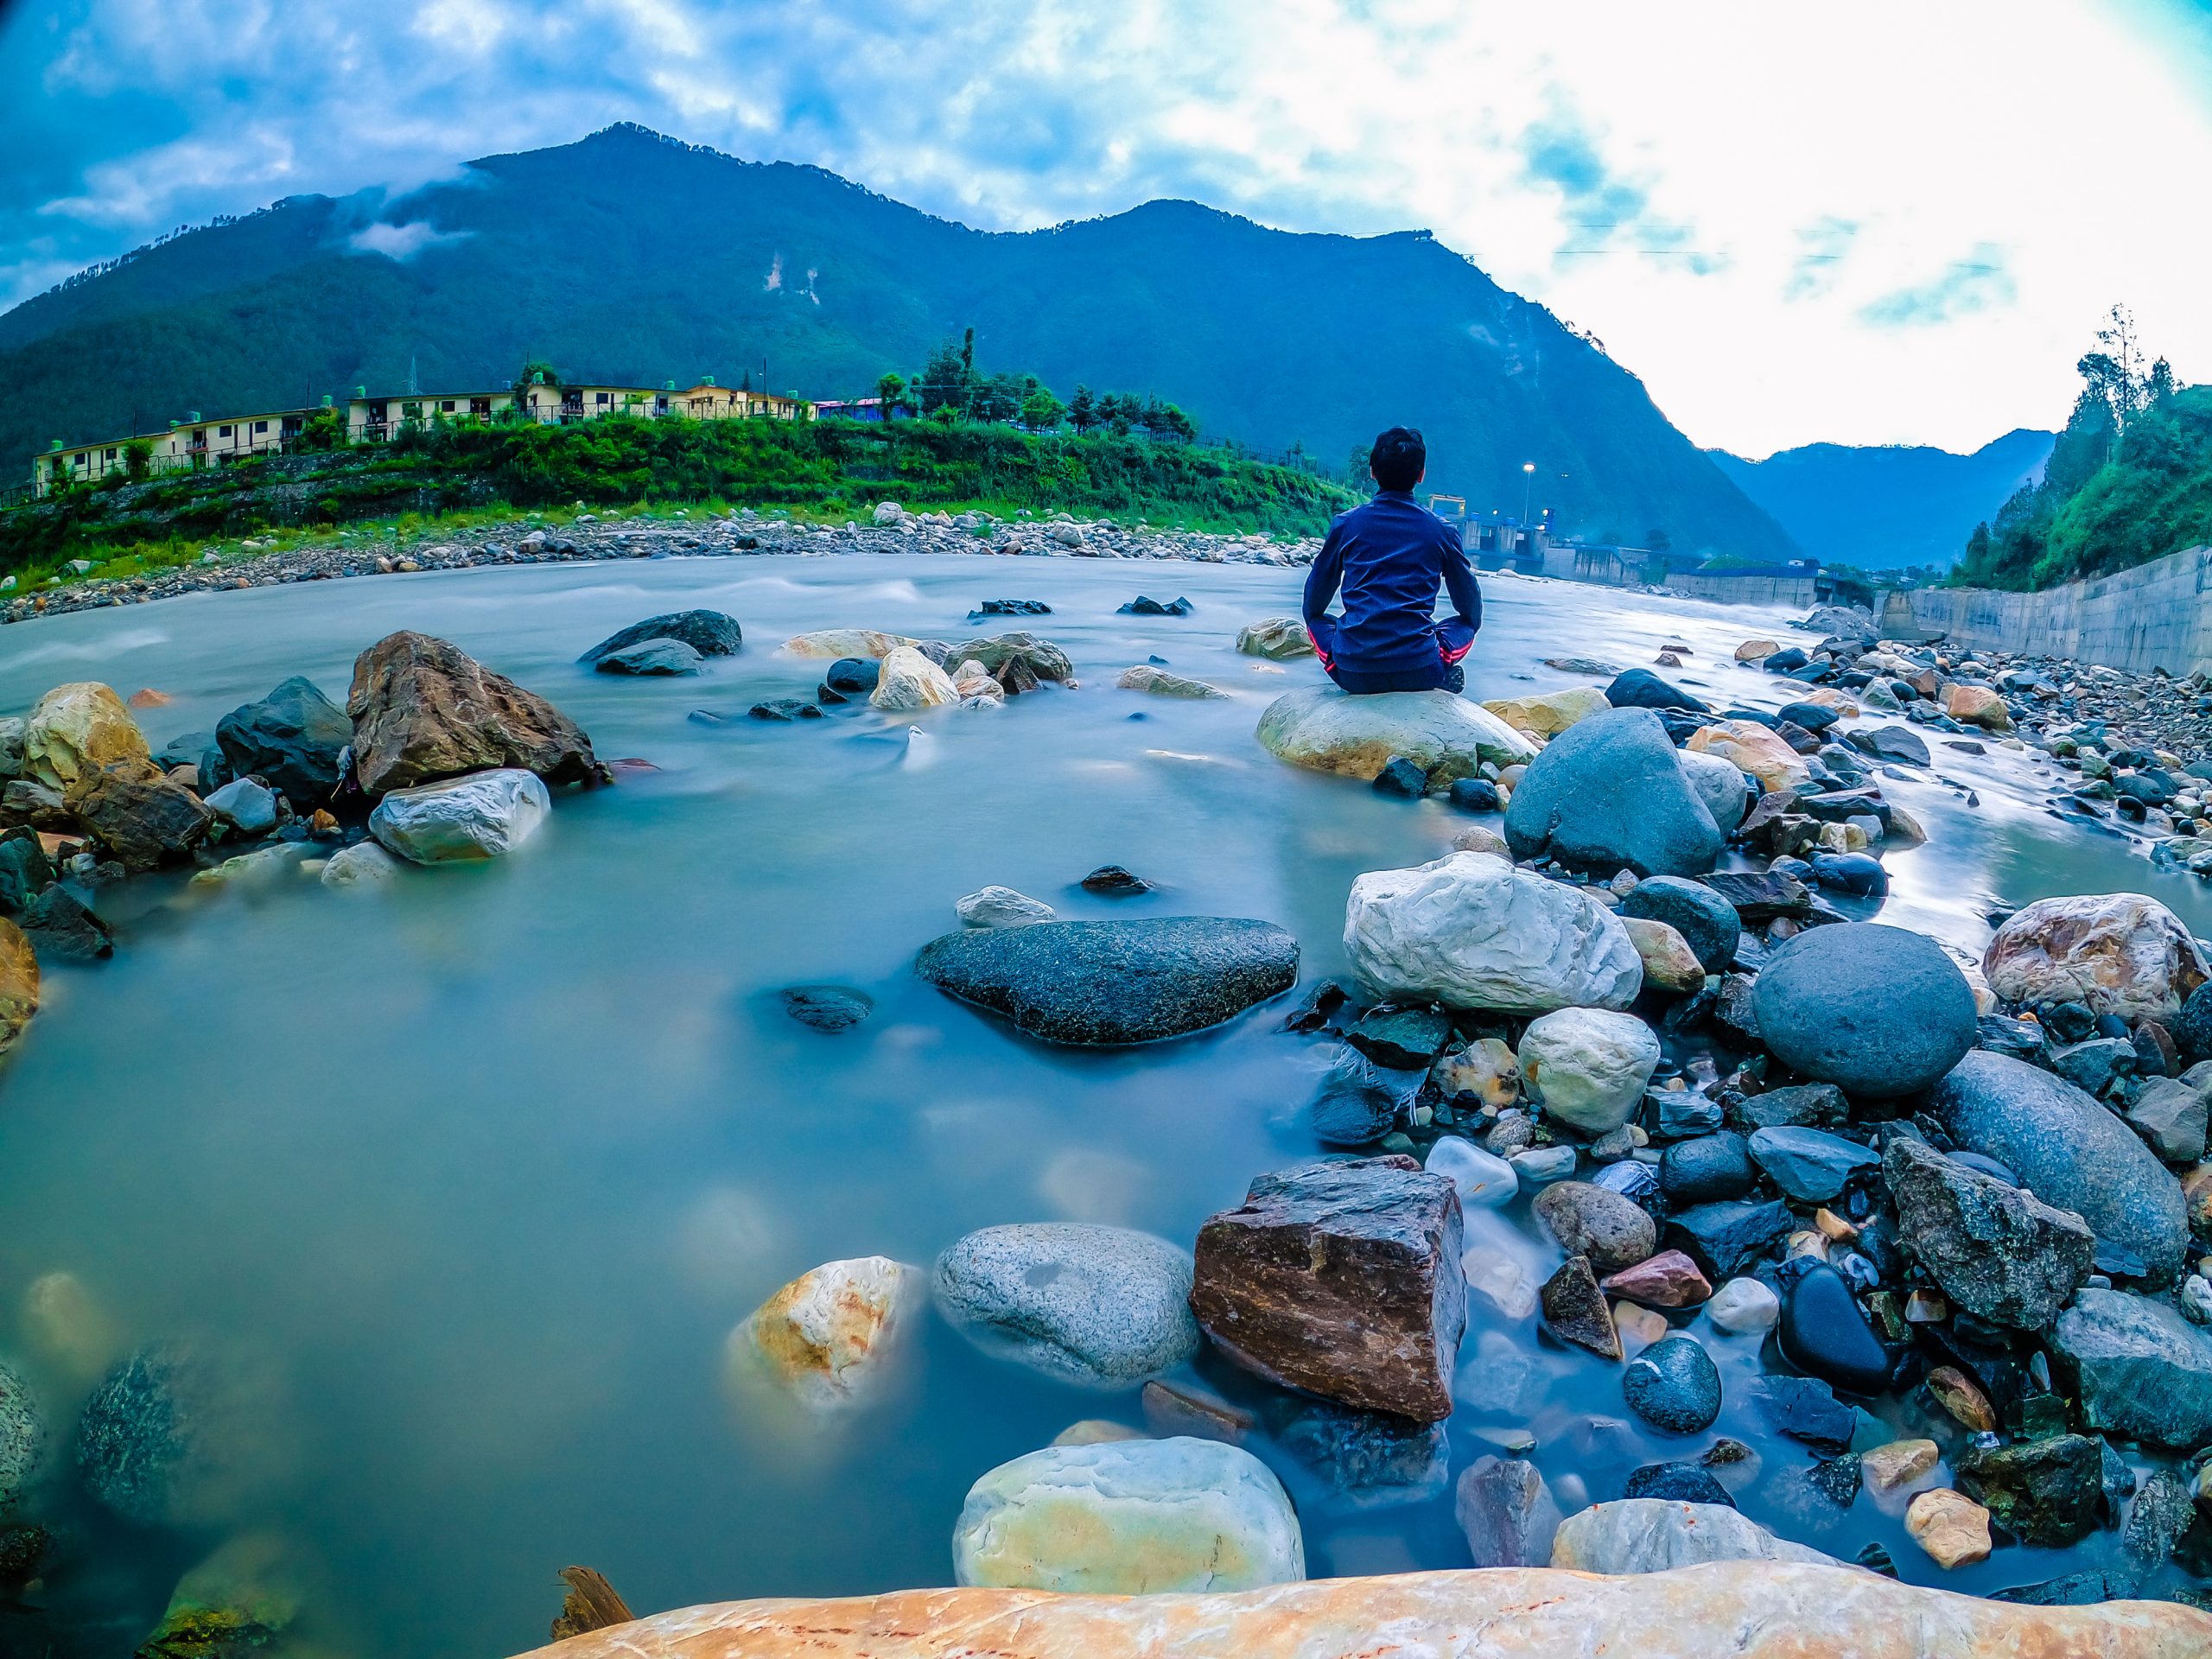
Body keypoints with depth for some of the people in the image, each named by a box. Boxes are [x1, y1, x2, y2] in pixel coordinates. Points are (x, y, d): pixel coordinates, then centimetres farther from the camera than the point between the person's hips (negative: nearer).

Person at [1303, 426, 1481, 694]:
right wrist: (1467, 625, 38)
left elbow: (1312, 606, 15)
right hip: (1419, 675, 1)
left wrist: (1315, 620, 37)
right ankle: (1440, 676, 14)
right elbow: (1472, 611, 16)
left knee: (1318, 621, 30)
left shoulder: (1346, 523, 5)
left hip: (1353, 676, -1)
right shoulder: (1441, 530, 4)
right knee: (1465, 625, 30)